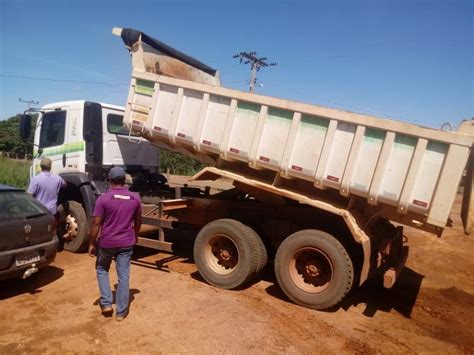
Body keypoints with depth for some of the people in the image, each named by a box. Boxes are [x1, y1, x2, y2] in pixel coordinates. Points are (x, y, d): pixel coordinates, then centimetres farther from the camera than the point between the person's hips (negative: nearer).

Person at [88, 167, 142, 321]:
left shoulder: (103, 198, -13)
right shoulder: (135, 198, -2)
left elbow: (96, 223, -12)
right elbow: (138, 220, 9)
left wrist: (92, 243, -2)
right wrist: (135, 236, 24)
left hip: (107, 242, -2)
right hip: (126, 243, 2)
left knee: (101, 270, 22)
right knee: (123, 276, 8)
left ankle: (106, 303, 20)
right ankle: (121, 311, 15)